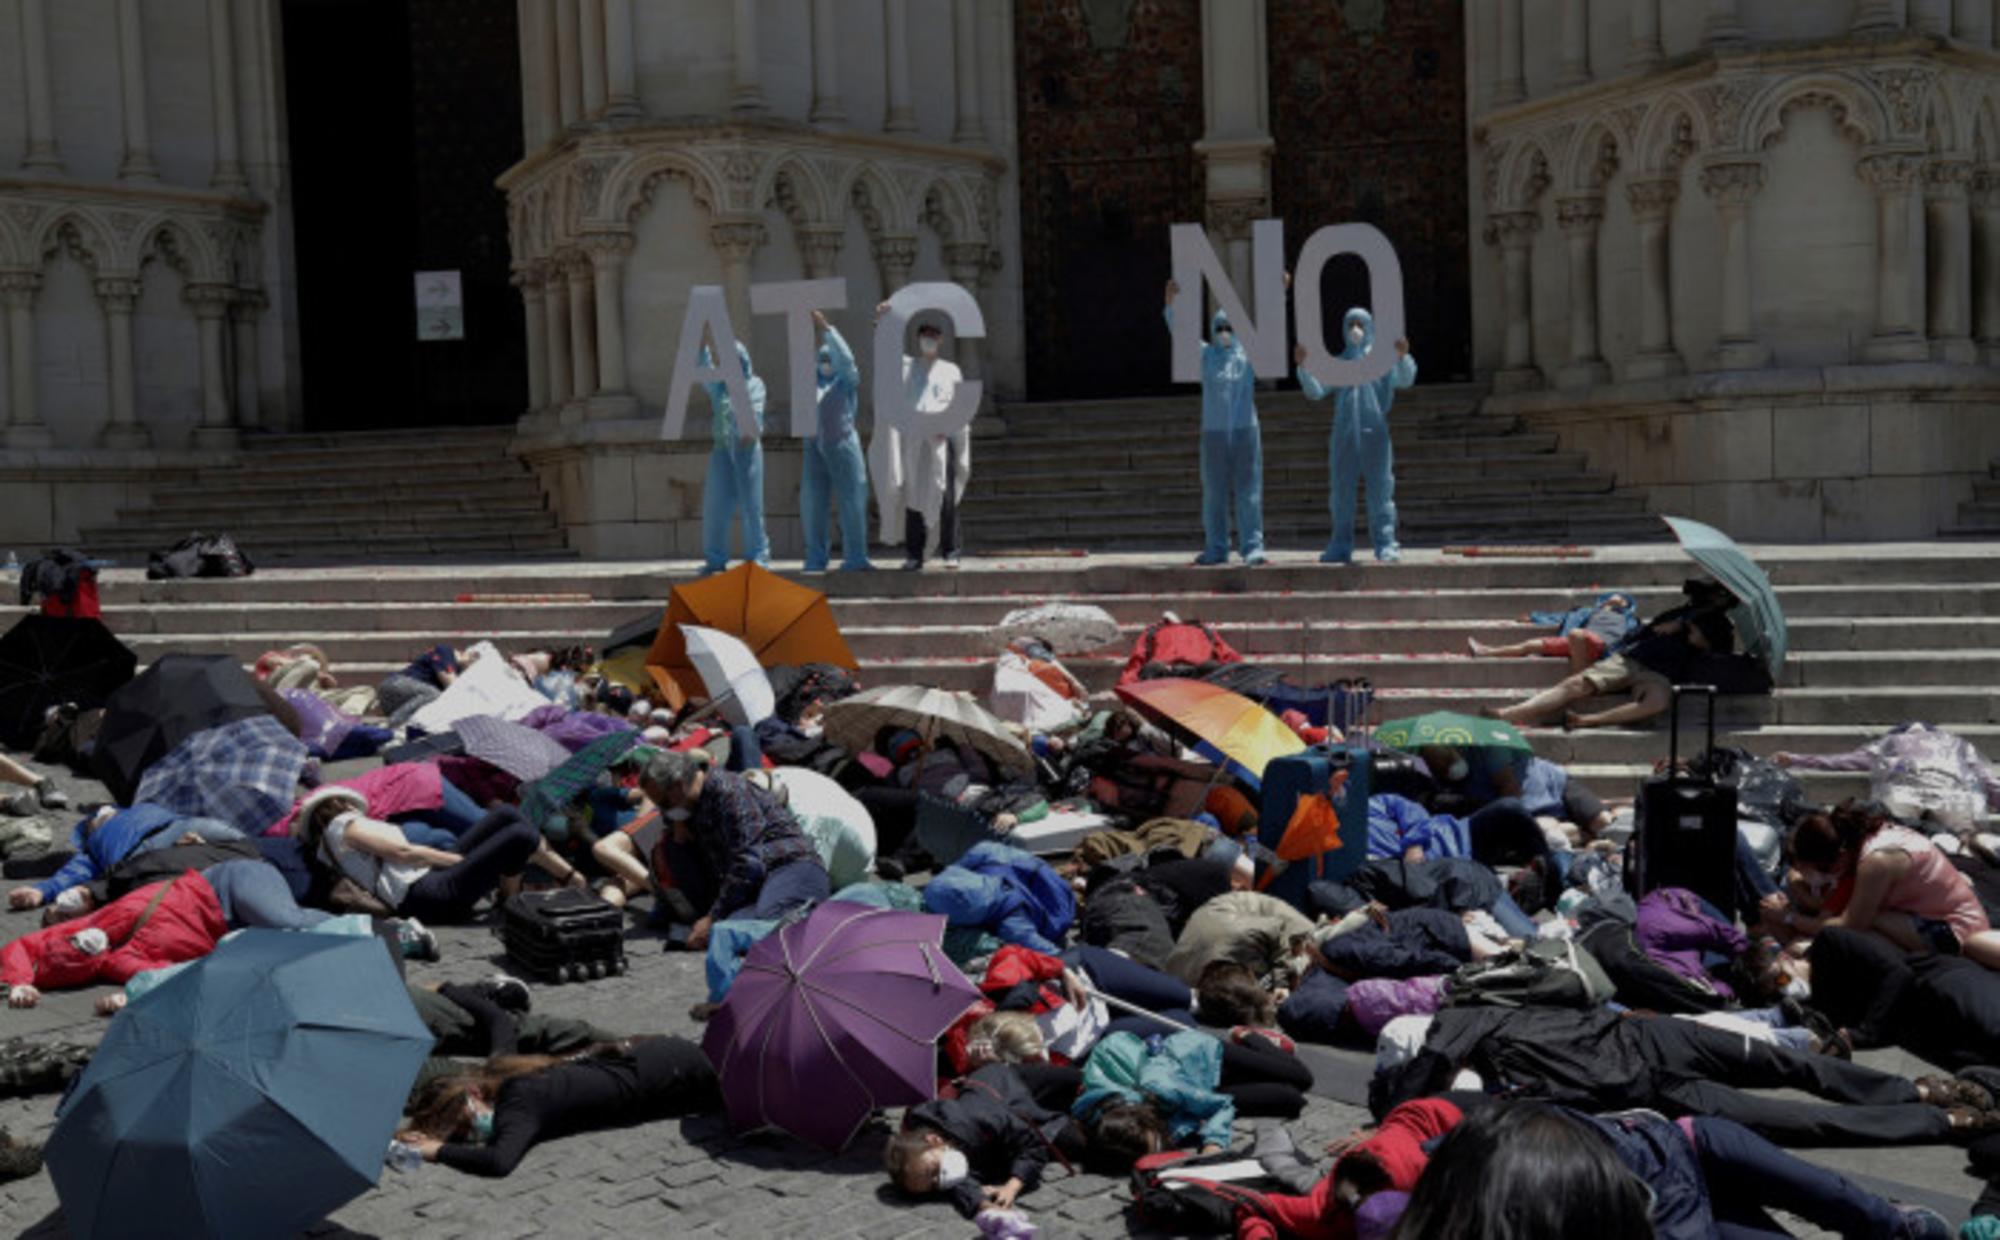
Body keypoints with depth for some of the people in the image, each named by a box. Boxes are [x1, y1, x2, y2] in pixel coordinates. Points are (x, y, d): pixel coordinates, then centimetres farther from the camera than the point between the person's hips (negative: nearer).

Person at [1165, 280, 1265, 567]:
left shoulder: (1248, 353, 7)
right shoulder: (1205, 354, 9)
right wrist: (1170, 302, -15)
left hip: (1246, 430, -1)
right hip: (1213, 433, 1)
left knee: (1249, 490, -4)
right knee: (1213, 493, 5)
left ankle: (1252, 547, -2)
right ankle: (1216, 549, 11)